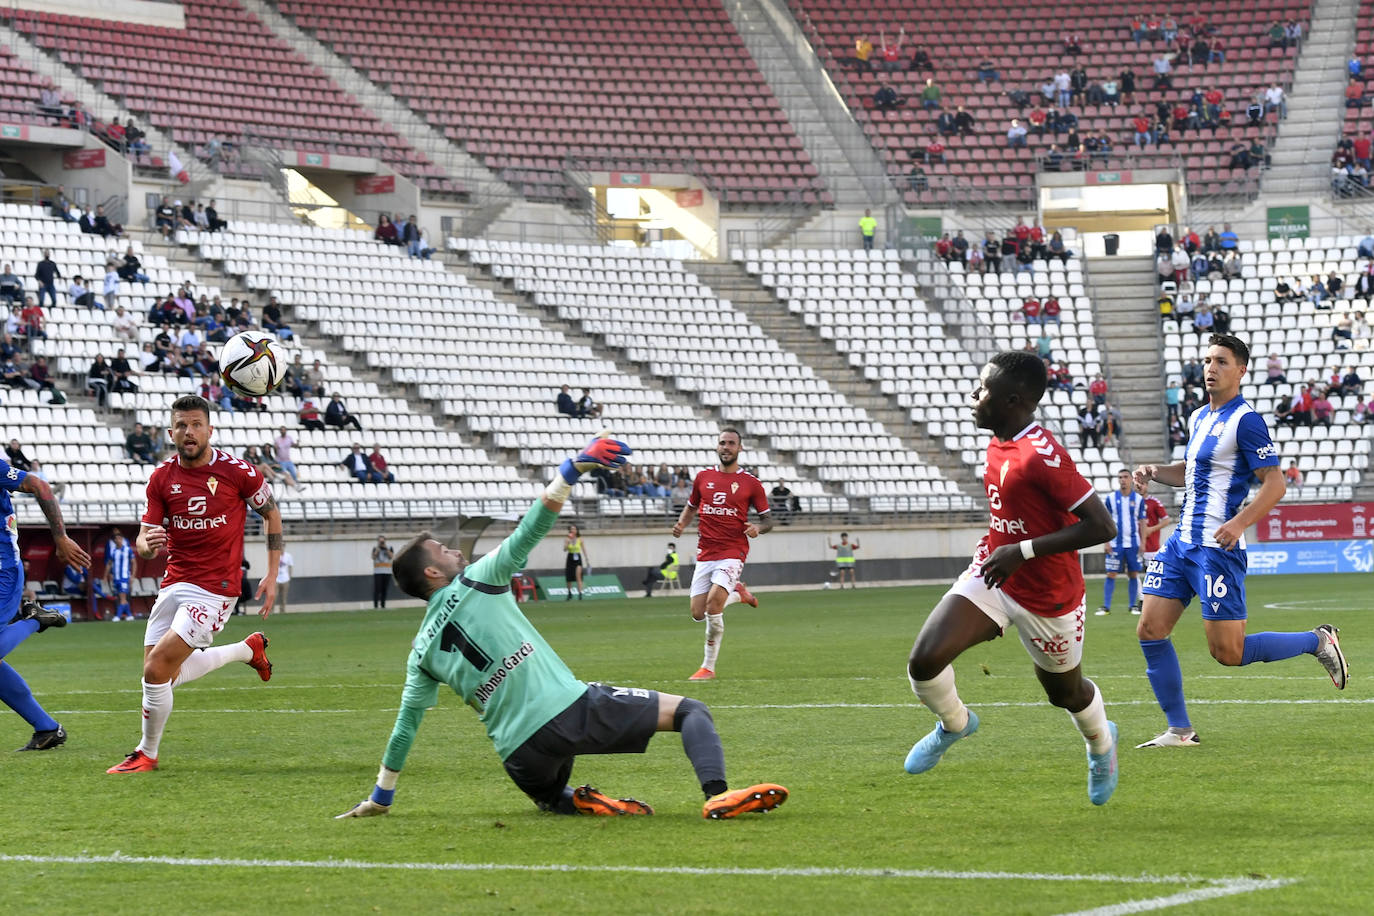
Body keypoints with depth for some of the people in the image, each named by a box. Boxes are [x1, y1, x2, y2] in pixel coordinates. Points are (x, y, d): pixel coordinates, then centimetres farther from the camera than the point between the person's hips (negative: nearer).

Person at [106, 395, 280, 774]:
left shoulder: (236, 471, -9)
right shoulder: (162, 478, 2)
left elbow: (271, 512, 6)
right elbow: (145, 539, 4)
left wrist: (272, 575, 3)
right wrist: (146, 544, -22)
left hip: (215, 590, -6)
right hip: (174, 584, 6)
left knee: (157, 670, -15)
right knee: (166, 677, 11)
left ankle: (146, 754, 7)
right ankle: (248, 649, 31)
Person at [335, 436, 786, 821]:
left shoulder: (422, 652, 14)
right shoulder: (477, 580, 3)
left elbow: (405, 724, 16)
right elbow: (529, 531, -5)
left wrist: (380, 798, 26)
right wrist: (572, 471, -4)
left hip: (521, 755, 4)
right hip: (568, 709, -4)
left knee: (550, 799, 37)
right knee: (690, 710, 0)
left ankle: (577, 802, -1)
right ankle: (718, 796, -28)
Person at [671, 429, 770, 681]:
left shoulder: (750, 483, 0)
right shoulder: (703, 477, 9)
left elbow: (768, 519, 6)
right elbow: (692, 506, 23)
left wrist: (758, 528, -17)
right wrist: (682, 523, 3)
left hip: (733, 553, -4)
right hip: (705, 554, 5)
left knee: (713, 606, -21)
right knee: (698, 613, 1)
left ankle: (708, 667, -8)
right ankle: (737, 593, 30)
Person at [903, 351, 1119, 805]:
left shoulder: (1043, 456, -27)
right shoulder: (999, 444, 1)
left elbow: (1102, 527, -29)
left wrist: (1022, 551, -30)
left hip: (1047, 597, -6)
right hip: (992, 575, 6)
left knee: (1065, 691, 18)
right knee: (924, 661, -14)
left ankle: (1101, 743, 53)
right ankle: (955, 724, 17)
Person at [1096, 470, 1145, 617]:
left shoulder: (1139, 499, 4)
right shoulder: (1111, 498, 2)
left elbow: (1142, 523, 7)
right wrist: (1106, 542, -4)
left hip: (1133, 543, 1)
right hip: (1115, 543, -1)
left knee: (1133, 574, 3)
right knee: (1111, 574, -4)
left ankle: (1132, 605, 12)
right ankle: (1106, 607, -2)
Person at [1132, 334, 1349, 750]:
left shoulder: (1245, 421, -11)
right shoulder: (1199, 417, 14)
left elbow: (1275, 483, -16)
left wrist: (1238, 523, -28)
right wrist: (1155, 471, 11)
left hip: (1218, 548, -8)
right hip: (1183, 541, 8)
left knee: (1228, 651, -7)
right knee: (1150, 630, 0)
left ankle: (1318, 641, 14)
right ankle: (1180, 731, 8)